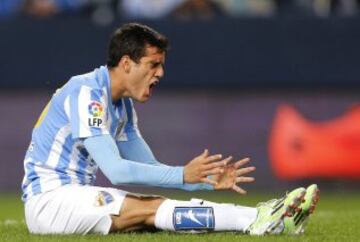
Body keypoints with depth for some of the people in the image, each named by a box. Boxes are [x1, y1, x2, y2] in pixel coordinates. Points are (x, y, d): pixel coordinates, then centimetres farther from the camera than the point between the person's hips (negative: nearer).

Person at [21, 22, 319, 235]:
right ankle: (258, 220, -36)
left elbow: (149, 166, 16)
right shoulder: (87, 93, -17)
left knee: (154, 207, -14)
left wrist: (209, 180, 3)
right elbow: (115, 170, -24)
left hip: (75, 195, 8)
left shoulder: (123, 106, 14)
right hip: (48, 199, -8)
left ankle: (262, 217, -30)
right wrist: (183, 175, -26)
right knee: (150, 209, -24)